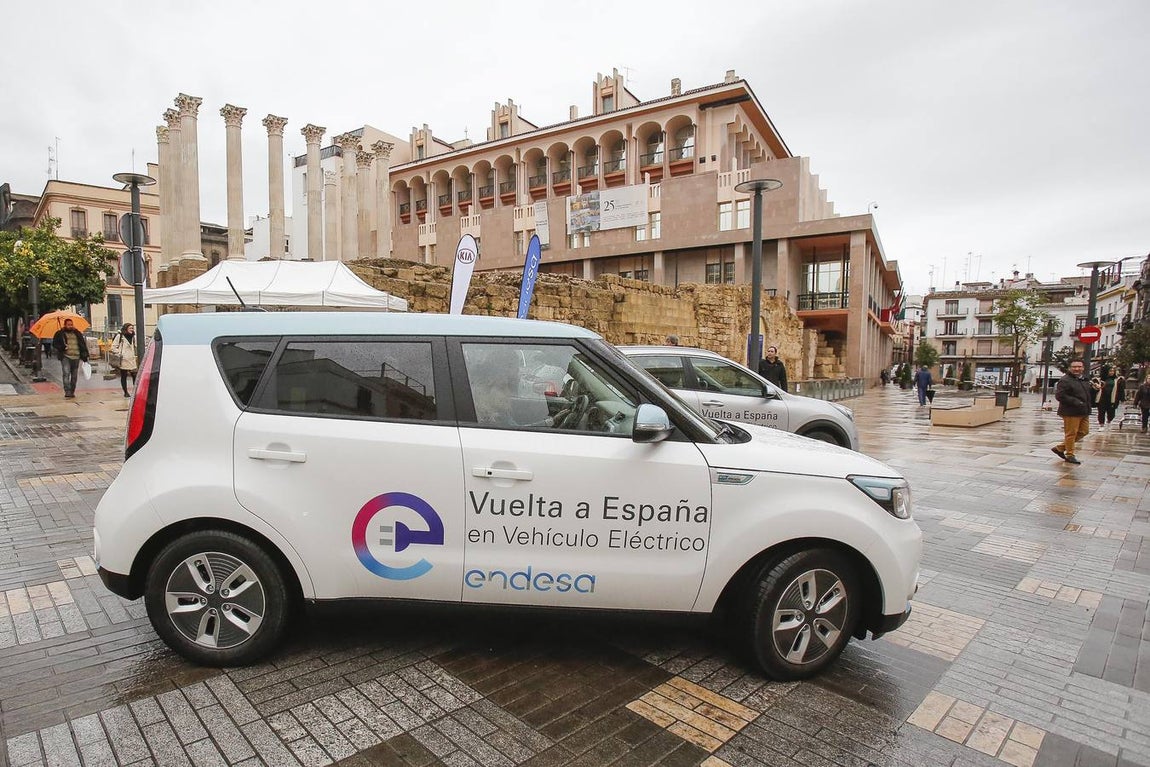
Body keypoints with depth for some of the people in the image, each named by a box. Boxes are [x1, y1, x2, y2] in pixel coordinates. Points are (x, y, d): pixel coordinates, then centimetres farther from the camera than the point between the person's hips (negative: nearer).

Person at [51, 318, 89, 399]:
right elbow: (54, 344, 5)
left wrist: (84, 357, 9)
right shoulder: (60, 334, 6)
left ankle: (72, 392, 17)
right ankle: (67, 393, -18)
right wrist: (62, 347, -16)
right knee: (66, 374, -15)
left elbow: (83, 344, 14)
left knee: (74, 376, 8)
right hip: (65, 357, -3)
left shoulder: (77, 333, 14)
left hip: (76, 357, 3)